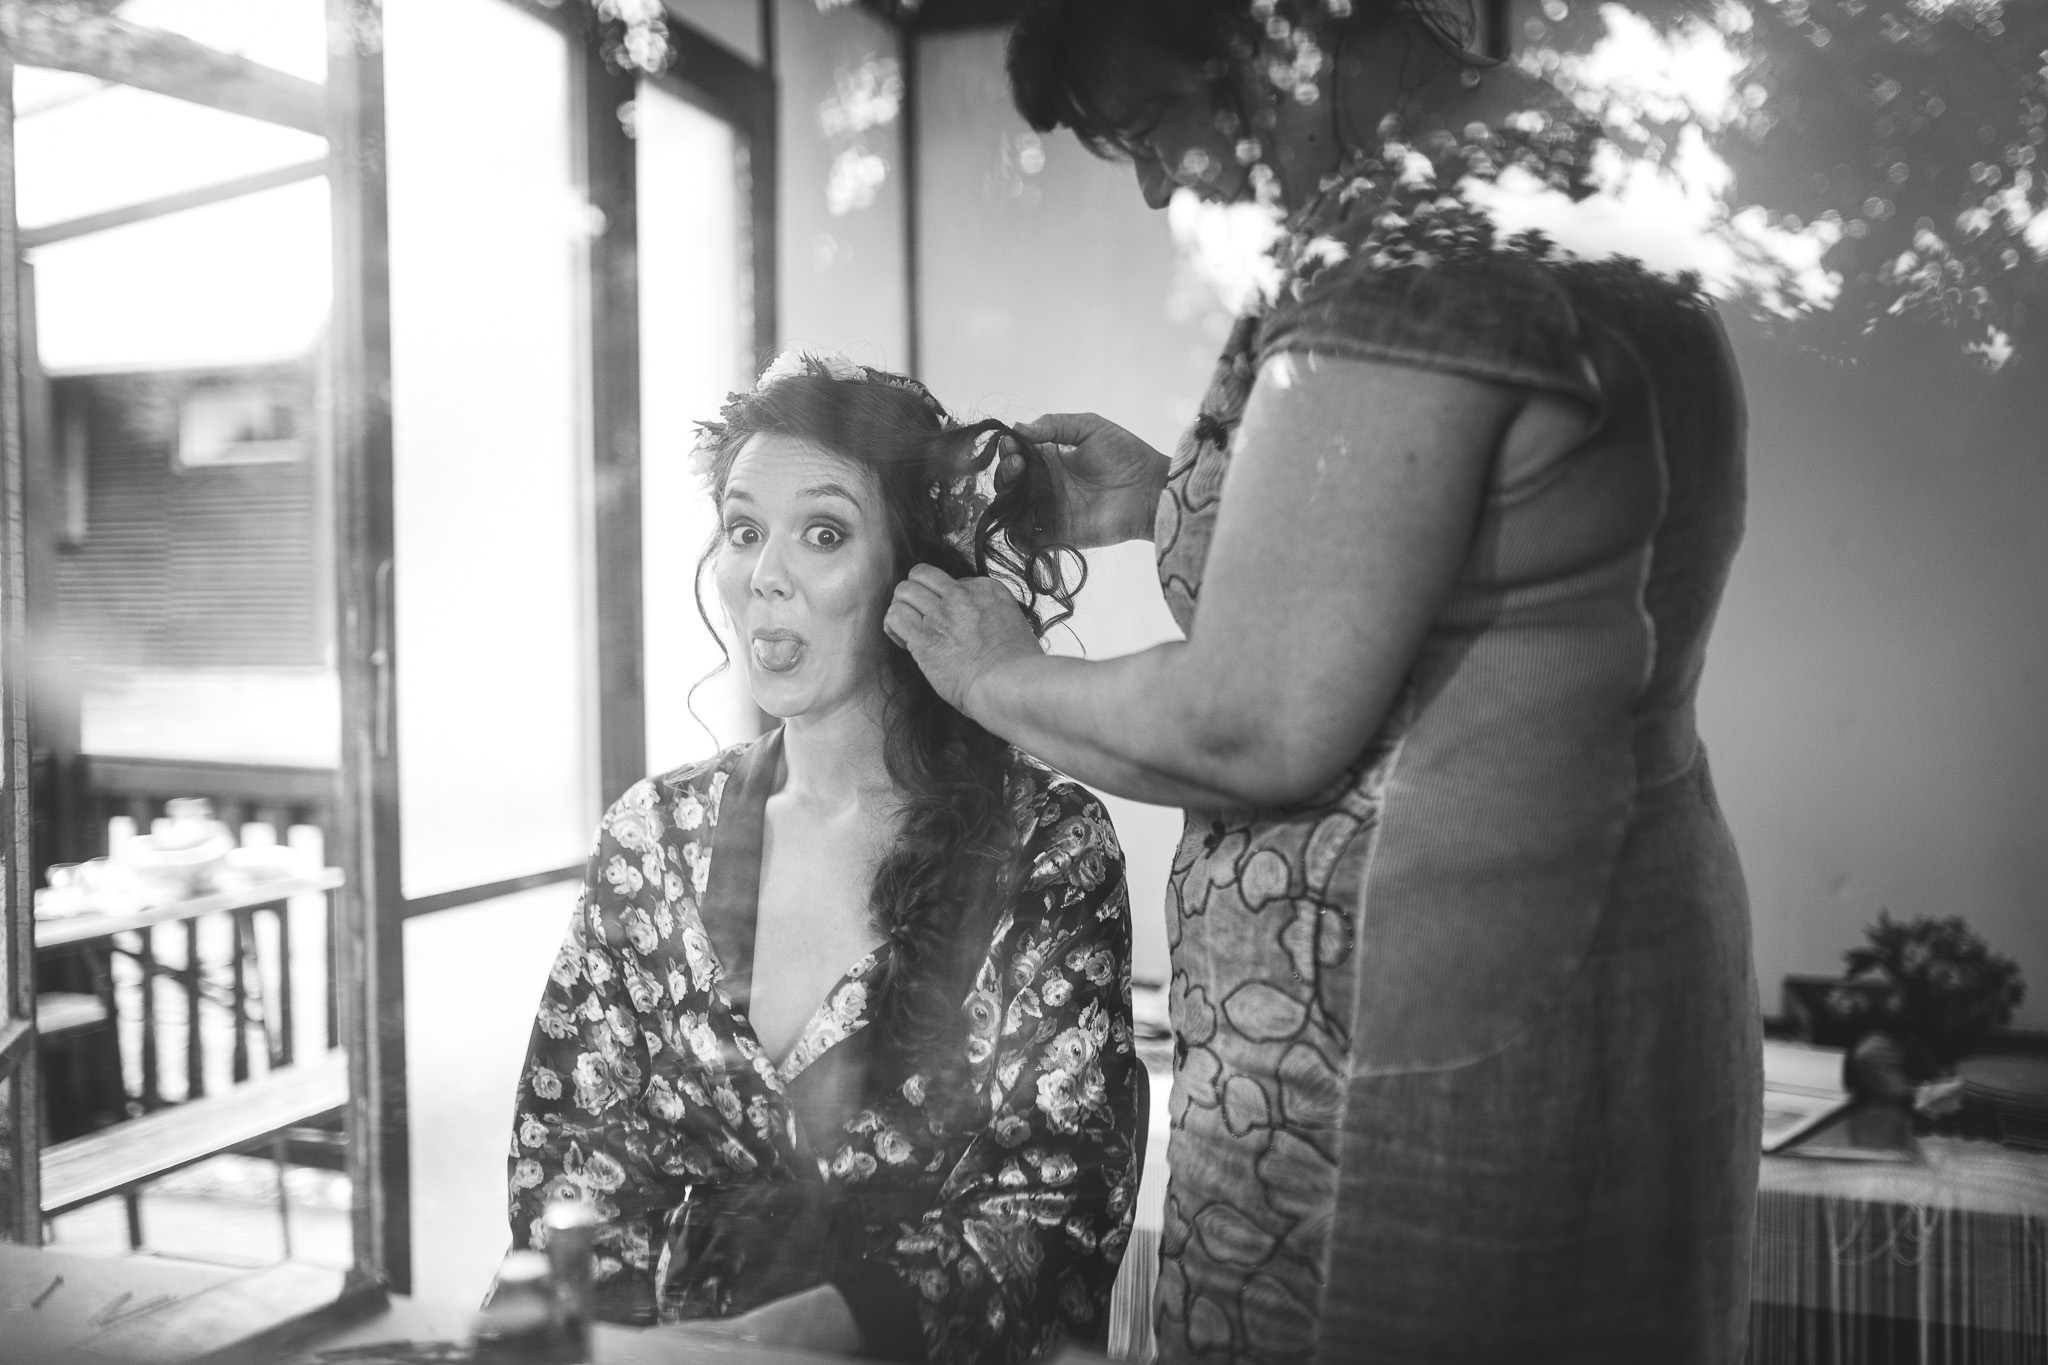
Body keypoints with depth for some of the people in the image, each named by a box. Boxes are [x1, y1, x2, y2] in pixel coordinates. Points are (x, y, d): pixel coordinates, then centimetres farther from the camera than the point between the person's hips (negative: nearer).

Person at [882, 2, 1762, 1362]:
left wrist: (1002, 677, -4)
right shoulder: (1558, 189, 10)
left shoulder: (1409, 247, -19)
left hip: (1407, 1066, -10)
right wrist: (1177, 502, 17)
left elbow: (1256, 727, -20)